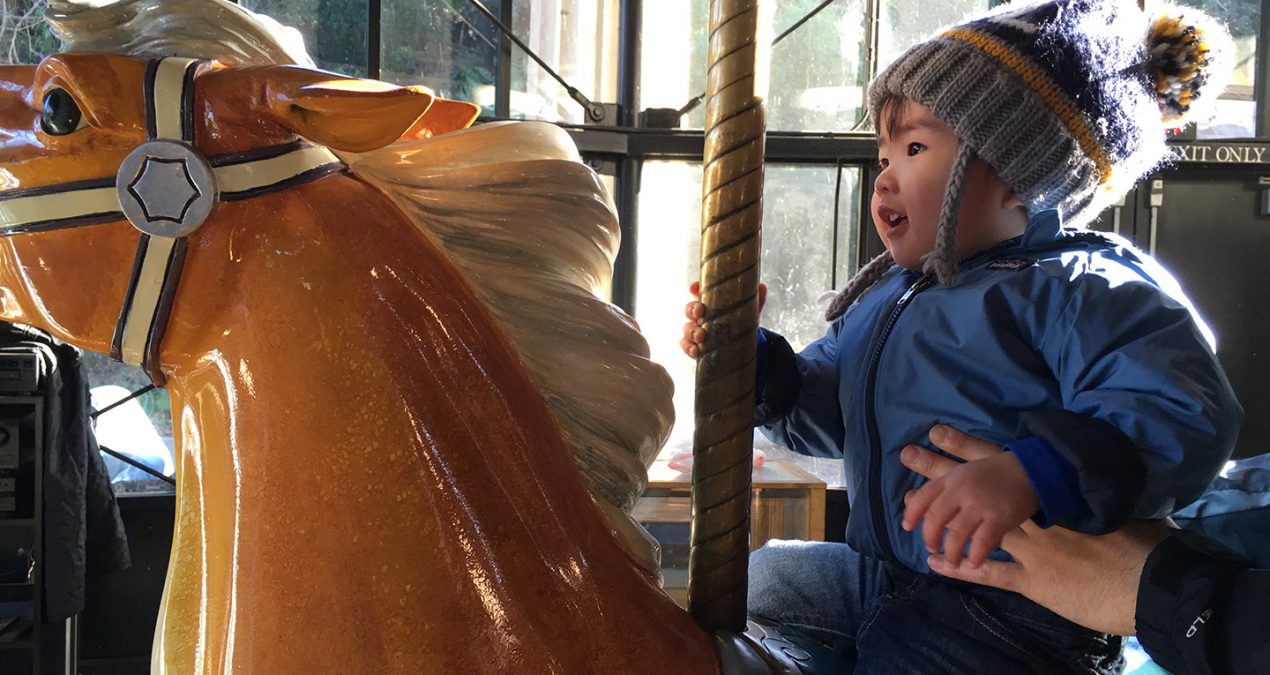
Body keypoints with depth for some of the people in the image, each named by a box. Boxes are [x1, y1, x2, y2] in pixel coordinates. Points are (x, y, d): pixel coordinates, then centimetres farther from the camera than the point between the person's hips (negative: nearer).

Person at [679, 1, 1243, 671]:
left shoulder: (1079, 289, -15)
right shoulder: (885, 296, 13)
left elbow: (1183, 416, -29)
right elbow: (822, 415, 18)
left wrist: (1030, 474, -44)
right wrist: (749, 358, 0)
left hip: (1013, 617, -8)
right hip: (877, 577, 8)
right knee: (758, 575, 17)